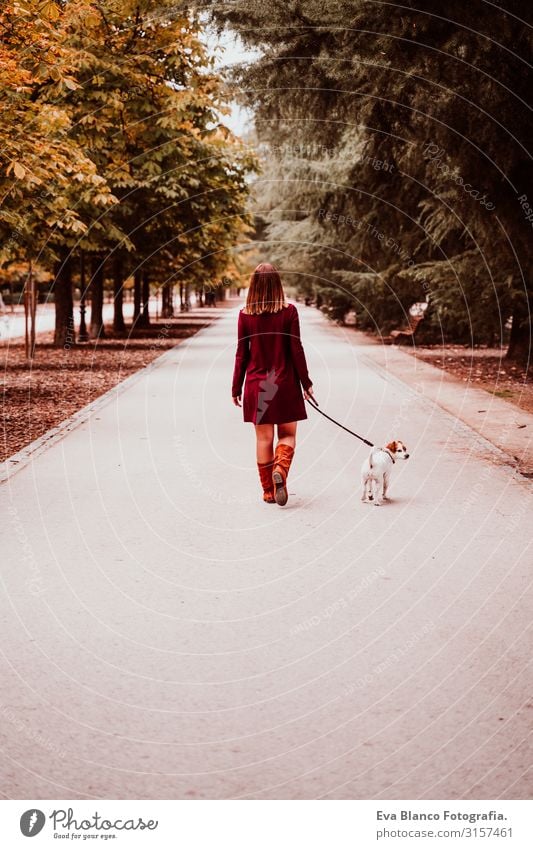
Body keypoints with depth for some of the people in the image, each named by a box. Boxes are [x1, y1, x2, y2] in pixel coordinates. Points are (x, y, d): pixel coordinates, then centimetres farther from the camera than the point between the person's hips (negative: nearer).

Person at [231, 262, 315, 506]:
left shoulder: (245, 315, -3)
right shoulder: (289, 312, -6)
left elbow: (242, 354, 0)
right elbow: (296, 350, -5)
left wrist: (236, 388, 8)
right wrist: (306, 383, 3)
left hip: (257, 385, 1)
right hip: (285, 384, -1)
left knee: (263, 438, 8)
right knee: (287, 435, 11)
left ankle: (268, 491, 12)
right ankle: (280, 470, -17)